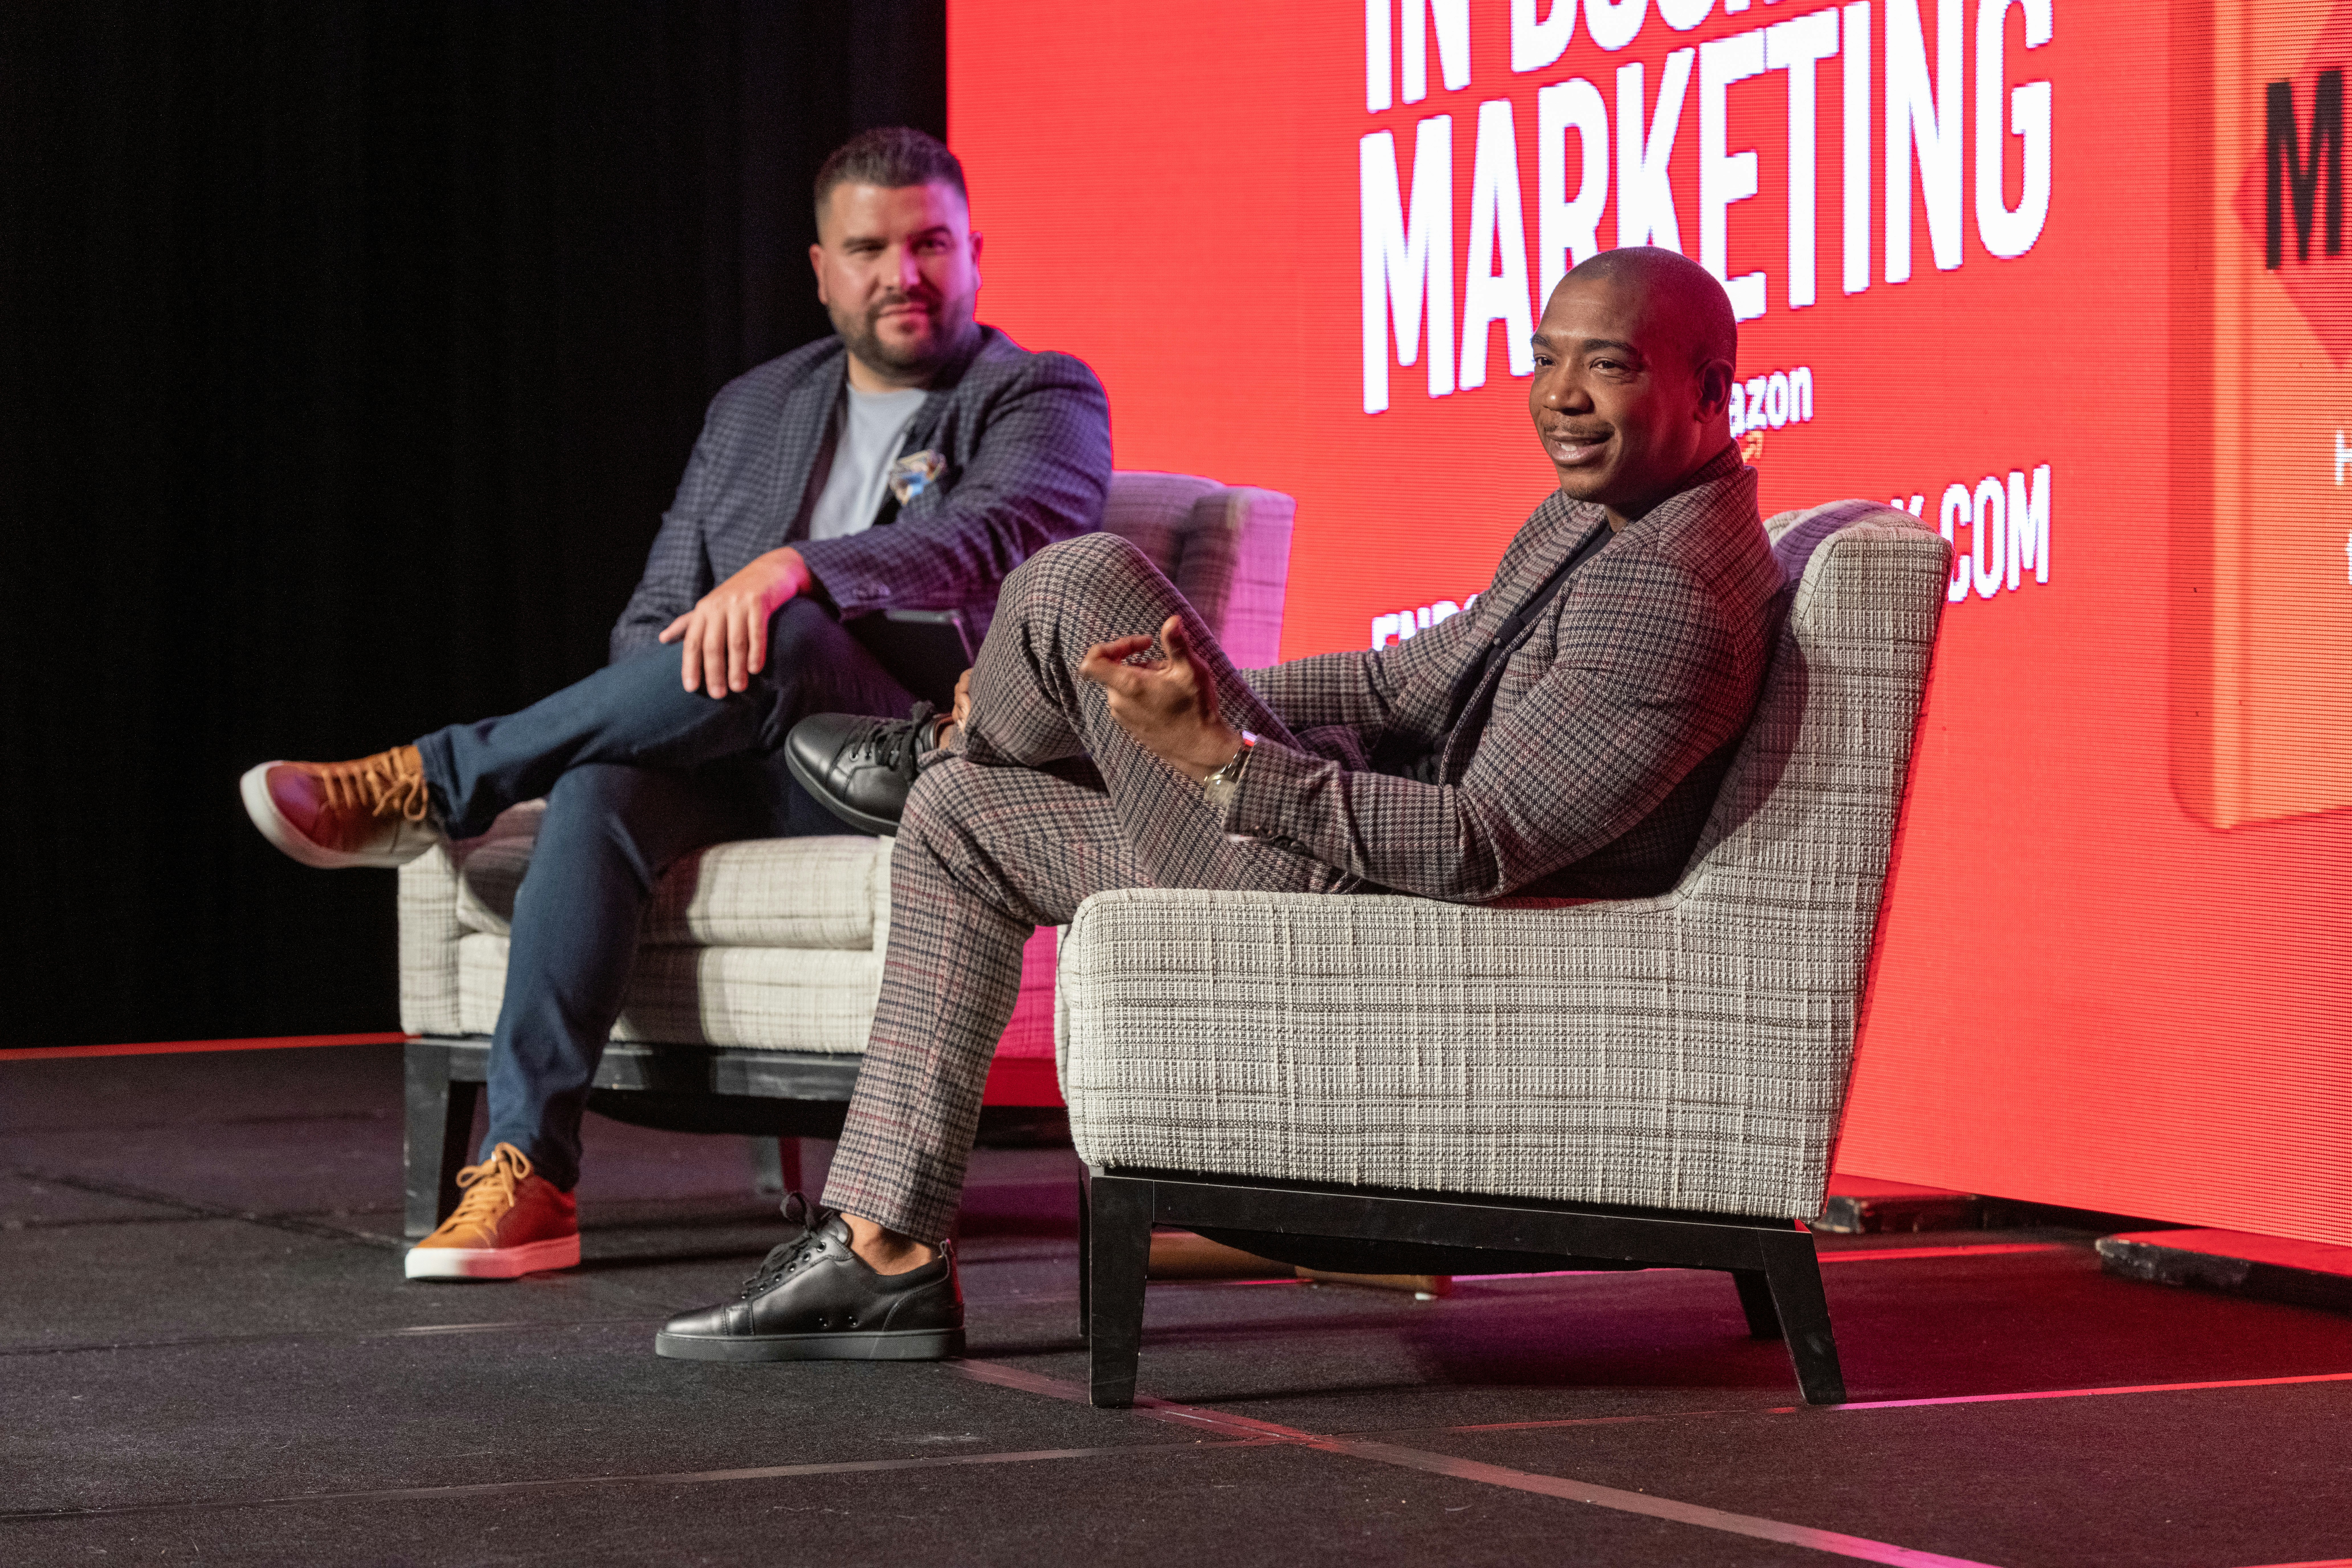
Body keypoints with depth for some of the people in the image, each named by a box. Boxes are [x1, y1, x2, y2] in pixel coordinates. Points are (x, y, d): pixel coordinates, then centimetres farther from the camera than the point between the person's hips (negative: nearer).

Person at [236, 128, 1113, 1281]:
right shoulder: (754, 410, 22)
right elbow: (655, 615, 19)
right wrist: (678, 683, -6)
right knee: (601, 797, -30)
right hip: (741, 769, 5)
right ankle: (525, 1172, -37)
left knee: (791, 639, -36)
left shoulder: (1045, 402, 5)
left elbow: (993, 536, -17)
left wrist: (794, 569, -33)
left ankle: (426, 786, -22)